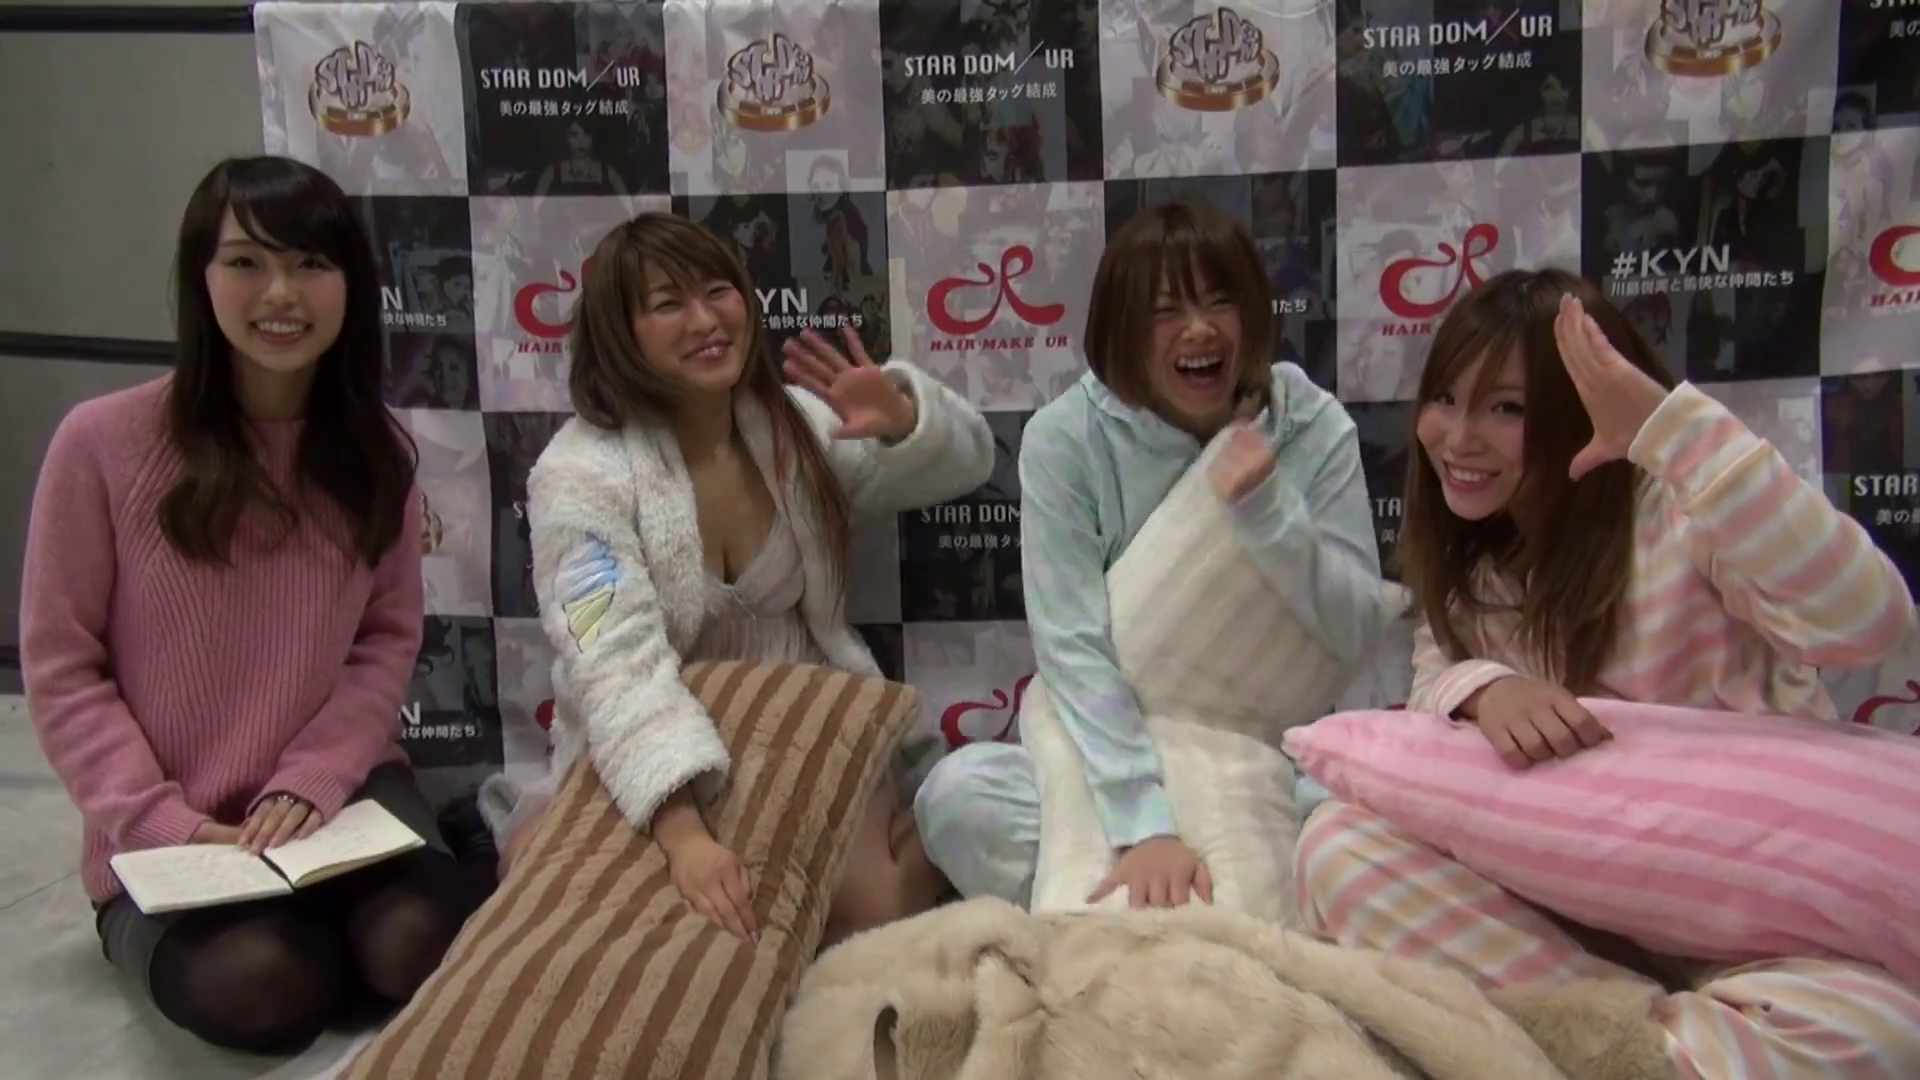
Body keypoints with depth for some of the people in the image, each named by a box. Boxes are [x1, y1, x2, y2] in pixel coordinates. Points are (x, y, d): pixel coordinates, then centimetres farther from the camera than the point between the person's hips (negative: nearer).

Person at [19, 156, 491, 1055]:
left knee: (420, 947, -25)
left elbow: (389, 640, 3)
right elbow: (59, 666, -6)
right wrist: (160, 822, -15)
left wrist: (311, 780, -12)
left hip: (340, 789, 2)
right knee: (257, 985, -26)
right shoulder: (102, 442, -10)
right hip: (168, 831, -1)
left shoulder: (376, 449, 2)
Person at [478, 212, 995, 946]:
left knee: (885, 911, -20)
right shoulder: (581, 475, -17)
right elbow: (619, 665, -31)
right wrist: (685, 834, -45)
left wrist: (902, 420, -18)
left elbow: (968, 461, 7)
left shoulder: (797, 422, 0)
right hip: (653, 774, -3)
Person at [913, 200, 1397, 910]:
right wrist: (1148, 822, -34)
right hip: (1120, 750, -1)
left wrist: (1267, 508, -26)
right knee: (956, 792, -28)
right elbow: (1073, 649, -21)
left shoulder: (1316, 427, -5)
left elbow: (1358, 638, -9)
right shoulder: (1065, 438, -11)